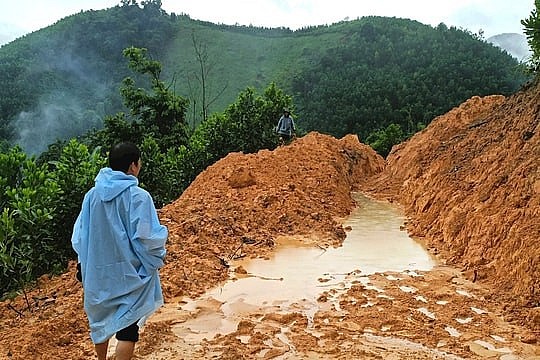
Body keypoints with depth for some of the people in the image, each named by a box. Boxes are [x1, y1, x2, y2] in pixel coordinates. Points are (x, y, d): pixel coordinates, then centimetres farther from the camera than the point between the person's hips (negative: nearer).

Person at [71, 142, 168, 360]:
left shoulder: (92, 195, -3)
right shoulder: (138, 197, -19)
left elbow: (79, 234, 5)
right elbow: (147, 237, -18)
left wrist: (84, 262, 18)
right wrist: (157, 257, 1)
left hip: (97, 271, 6)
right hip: (128, 273, -6)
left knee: (101, 319, 24)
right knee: (128, 326, 5)